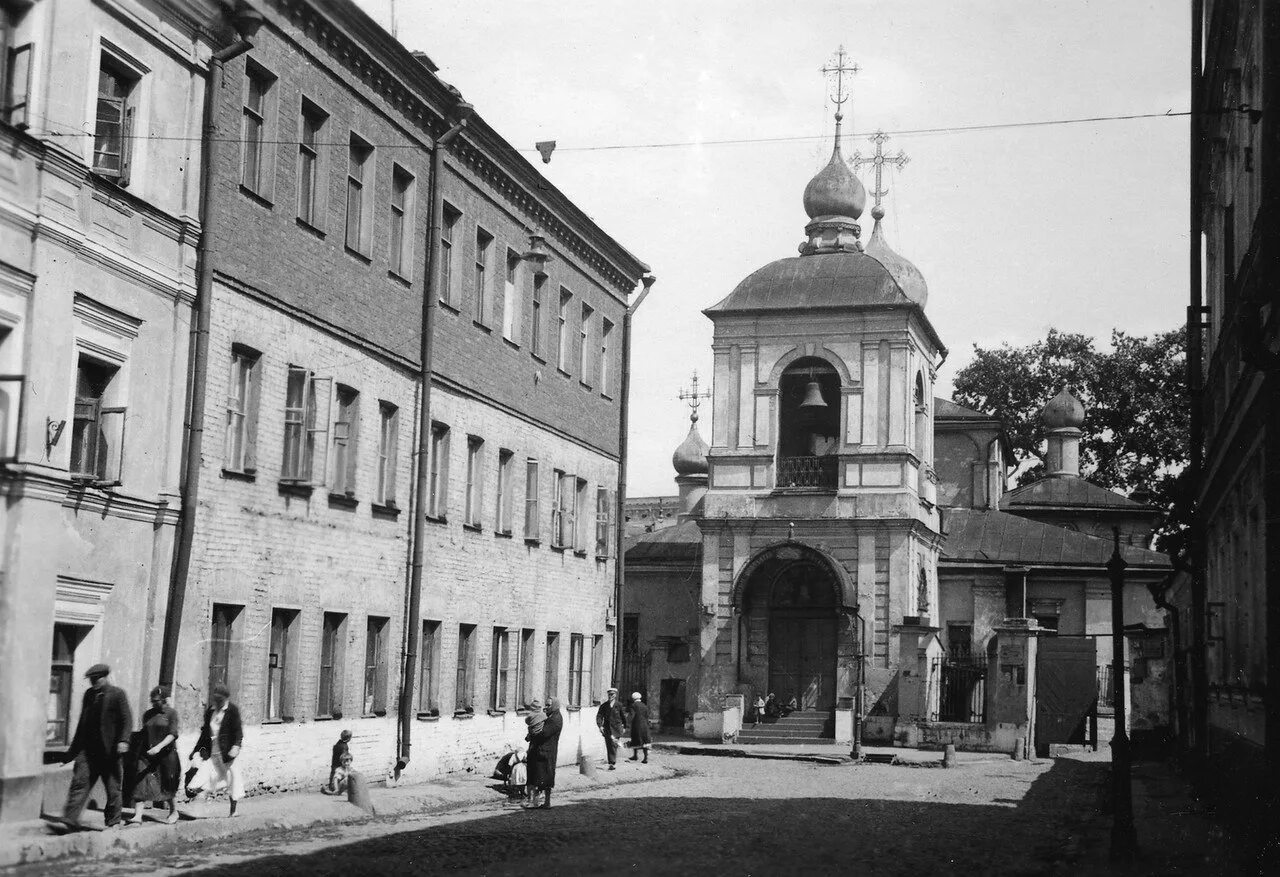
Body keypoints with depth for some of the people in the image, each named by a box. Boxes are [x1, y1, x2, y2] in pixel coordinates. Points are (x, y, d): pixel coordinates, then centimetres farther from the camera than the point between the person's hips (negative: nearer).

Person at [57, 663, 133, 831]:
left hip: (109, 750, -4)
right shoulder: (89, 694, 13)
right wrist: (73, 750, 19)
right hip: (88, 748, 4)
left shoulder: (117, 694, -4)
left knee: (112, 787, 4)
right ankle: (70, 819, -11)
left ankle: (113, 822, 15)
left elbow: (126, 719, -8)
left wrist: (123, 740, -23)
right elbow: (82, 722, 20)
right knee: (80, 781, -7)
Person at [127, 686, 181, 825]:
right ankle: (138, 816, -14)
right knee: (141, 783, -10)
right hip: (147, 754, 4)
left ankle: (174, 811, 29)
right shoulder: (147, 714, 11)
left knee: (167, 786, 5)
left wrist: (159, 747, -26)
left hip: (166, 754, -4)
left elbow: (173, 734, -14)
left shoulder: (171, 713, -3)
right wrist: (139, 754, 17)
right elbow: (144, 735, 19)